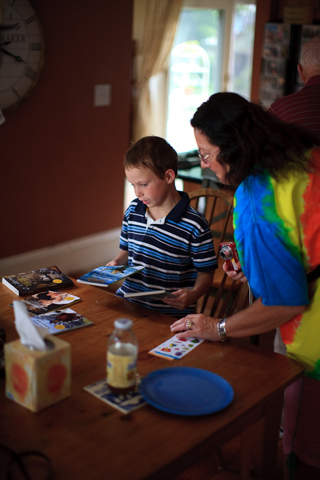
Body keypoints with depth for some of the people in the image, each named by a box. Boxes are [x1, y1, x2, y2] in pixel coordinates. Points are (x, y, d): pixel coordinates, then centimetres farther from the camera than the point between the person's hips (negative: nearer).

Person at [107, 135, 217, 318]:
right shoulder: (133, 210, 8)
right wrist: (116, 262, 3)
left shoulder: (195, 225, -11)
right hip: (128, 300, 5)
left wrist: (193, 294, -22)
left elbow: (206, 272, -3)